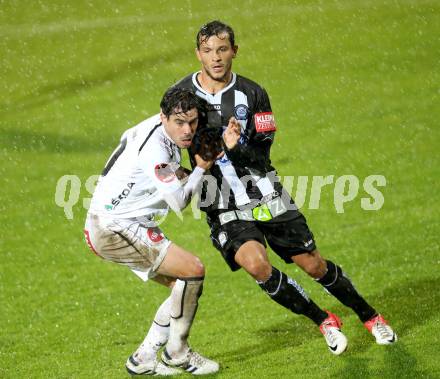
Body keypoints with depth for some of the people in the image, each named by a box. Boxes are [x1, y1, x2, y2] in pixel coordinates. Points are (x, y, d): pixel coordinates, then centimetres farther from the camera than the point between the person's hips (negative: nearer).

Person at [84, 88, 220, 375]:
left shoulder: (160, 127, 3)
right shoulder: (154, 149, -25)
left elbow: (129, 136, 27)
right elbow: (178, 201, -21)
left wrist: (178, 173, 20)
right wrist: (200, 169, -4)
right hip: (112, 229, -10)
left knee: (183, 286, 8)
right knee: (193, 270, -16)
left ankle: (143, 360, 13)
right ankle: (177, 354, -2)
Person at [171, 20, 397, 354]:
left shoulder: (252, 94, -4)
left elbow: (262, 155, -7)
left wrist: (237, 148, -28)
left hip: (266, 196, 1)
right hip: (225, 209, -1)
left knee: (314, 265, 4)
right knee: (255, 263, -26)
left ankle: (369, 315, 29)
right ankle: (323, 321, -6)